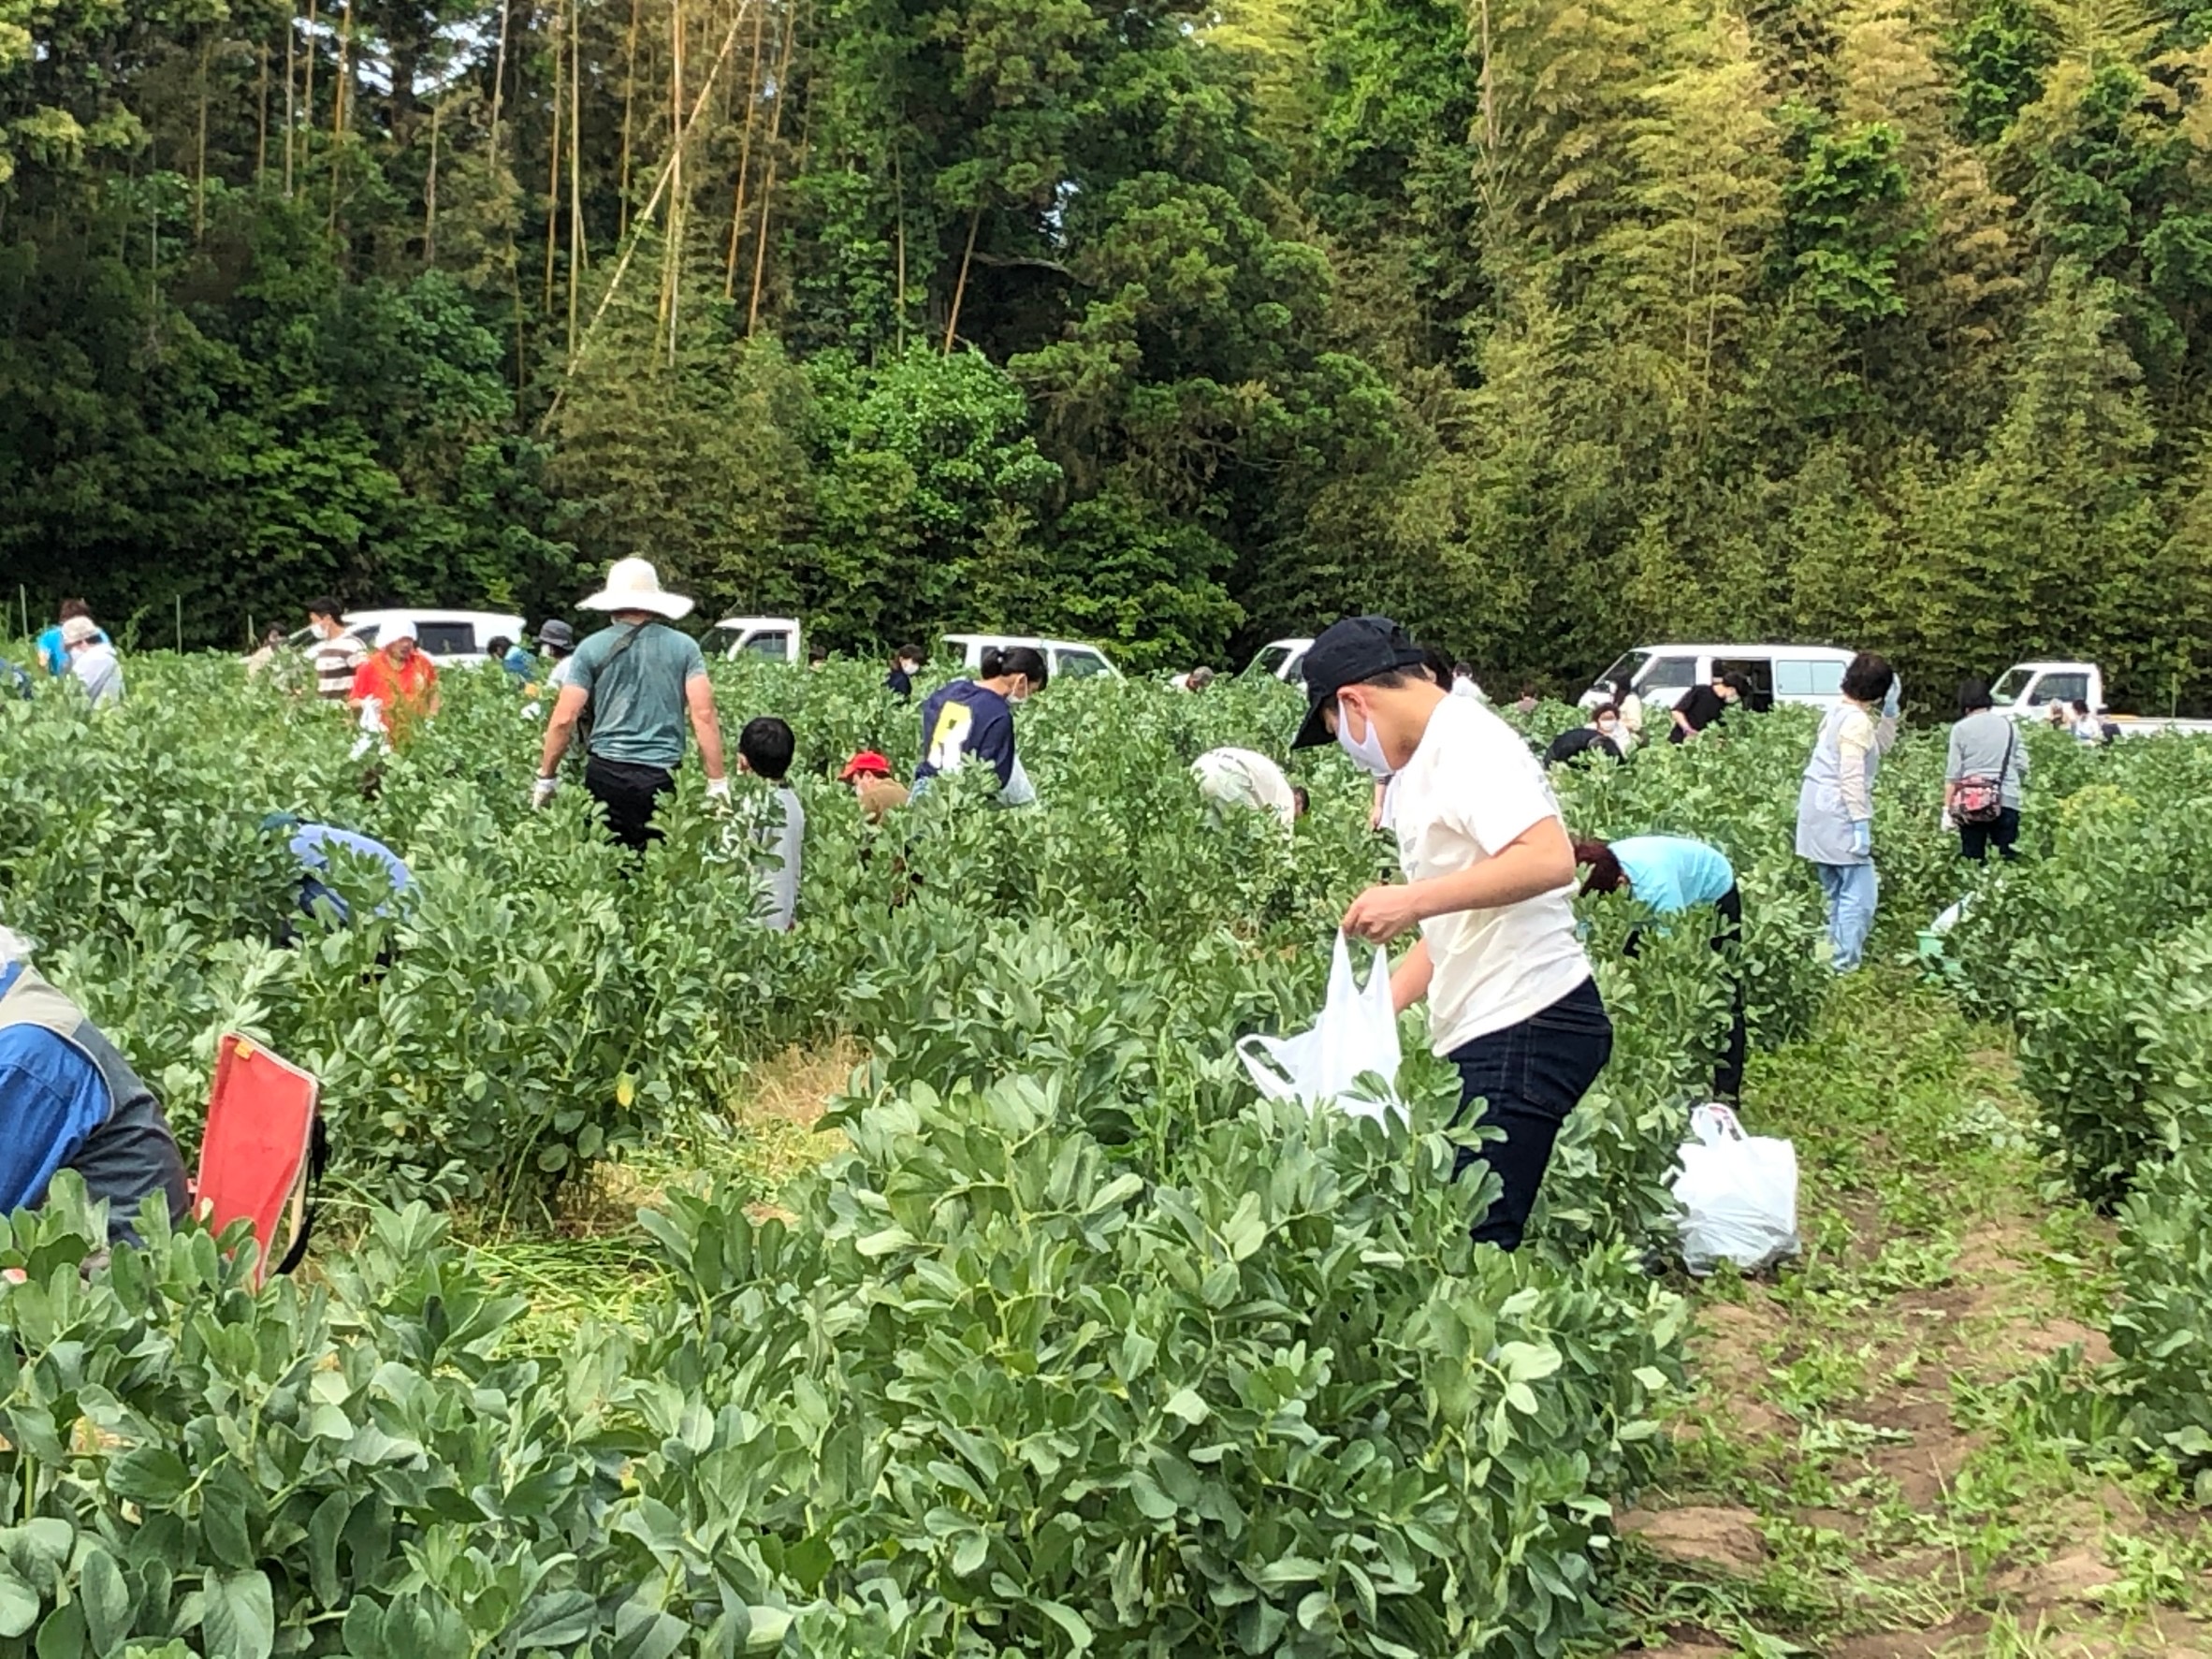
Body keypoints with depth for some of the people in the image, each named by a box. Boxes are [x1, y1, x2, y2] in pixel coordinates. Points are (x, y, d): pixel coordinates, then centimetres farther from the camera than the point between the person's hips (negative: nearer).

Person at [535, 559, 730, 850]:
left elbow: (564, 719, 0)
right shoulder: (684, 647, 5)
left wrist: (546, 777, 10)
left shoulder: (592, 649, 4)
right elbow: (703, 714, -2)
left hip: (605, 772, 0)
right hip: (662, 775, 0)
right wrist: (718, 781, 1)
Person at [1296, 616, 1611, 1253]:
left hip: (1527, 1025, -10)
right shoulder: (1422, 764, 20)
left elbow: (1551, 860, -26)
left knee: (1474, 1241, -11)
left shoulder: (1467, 743, -11)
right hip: (1491, 1032, 10)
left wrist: (1413, 899, -25)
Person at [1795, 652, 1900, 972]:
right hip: (1838, 813, -10)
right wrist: (1861, 823, -20)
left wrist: (1890, 710, 16)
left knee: (1840, 894, 14)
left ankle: (1836, 962, 17)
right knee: (1860, 895, -9)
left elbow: (1881, 747, 26)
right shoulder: (1857, 721, -14)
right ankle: (1845, 967, -12)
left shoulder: (1840, 713, 15)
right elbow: (1851, 778, -20)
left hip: (1822, 814, 10)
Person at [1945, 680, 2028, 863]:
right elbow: (2022, 765, 7)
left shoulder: (1961, 728, 2)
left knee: (1972, 862, 3)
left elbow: (1953, 774, -1)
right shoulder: (2009, 725, 9)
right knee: (2006, 860, 2)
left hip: (1972, 801, -1)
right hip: (2007, 800, 1)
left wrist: (1947, 807, 2)